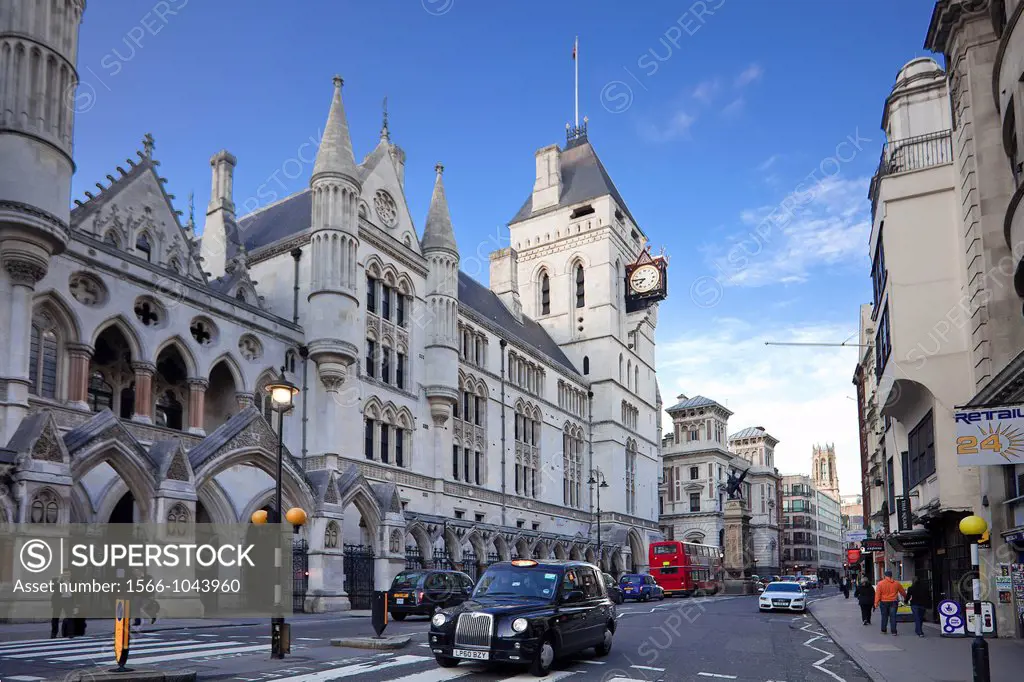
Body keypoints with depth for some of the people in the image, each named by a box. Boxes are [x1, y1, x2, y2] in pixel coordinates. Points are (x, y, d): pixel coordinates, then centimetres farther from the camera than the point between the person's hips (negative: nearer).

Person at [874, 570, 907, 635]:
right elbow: (903, 592, 16)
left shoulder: (880, 583, -5)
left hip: (884, 602, -1)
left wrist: (876, 603, -6)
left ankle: (883, 630, 19)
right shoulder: (896, 583, 2)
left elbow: (877, 594, -9)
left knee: (884, 617, 12)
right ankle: (894, 632, -2)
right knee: (893, 617, 2)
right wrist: (906, 598, 35)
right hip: (893, 602, 1)